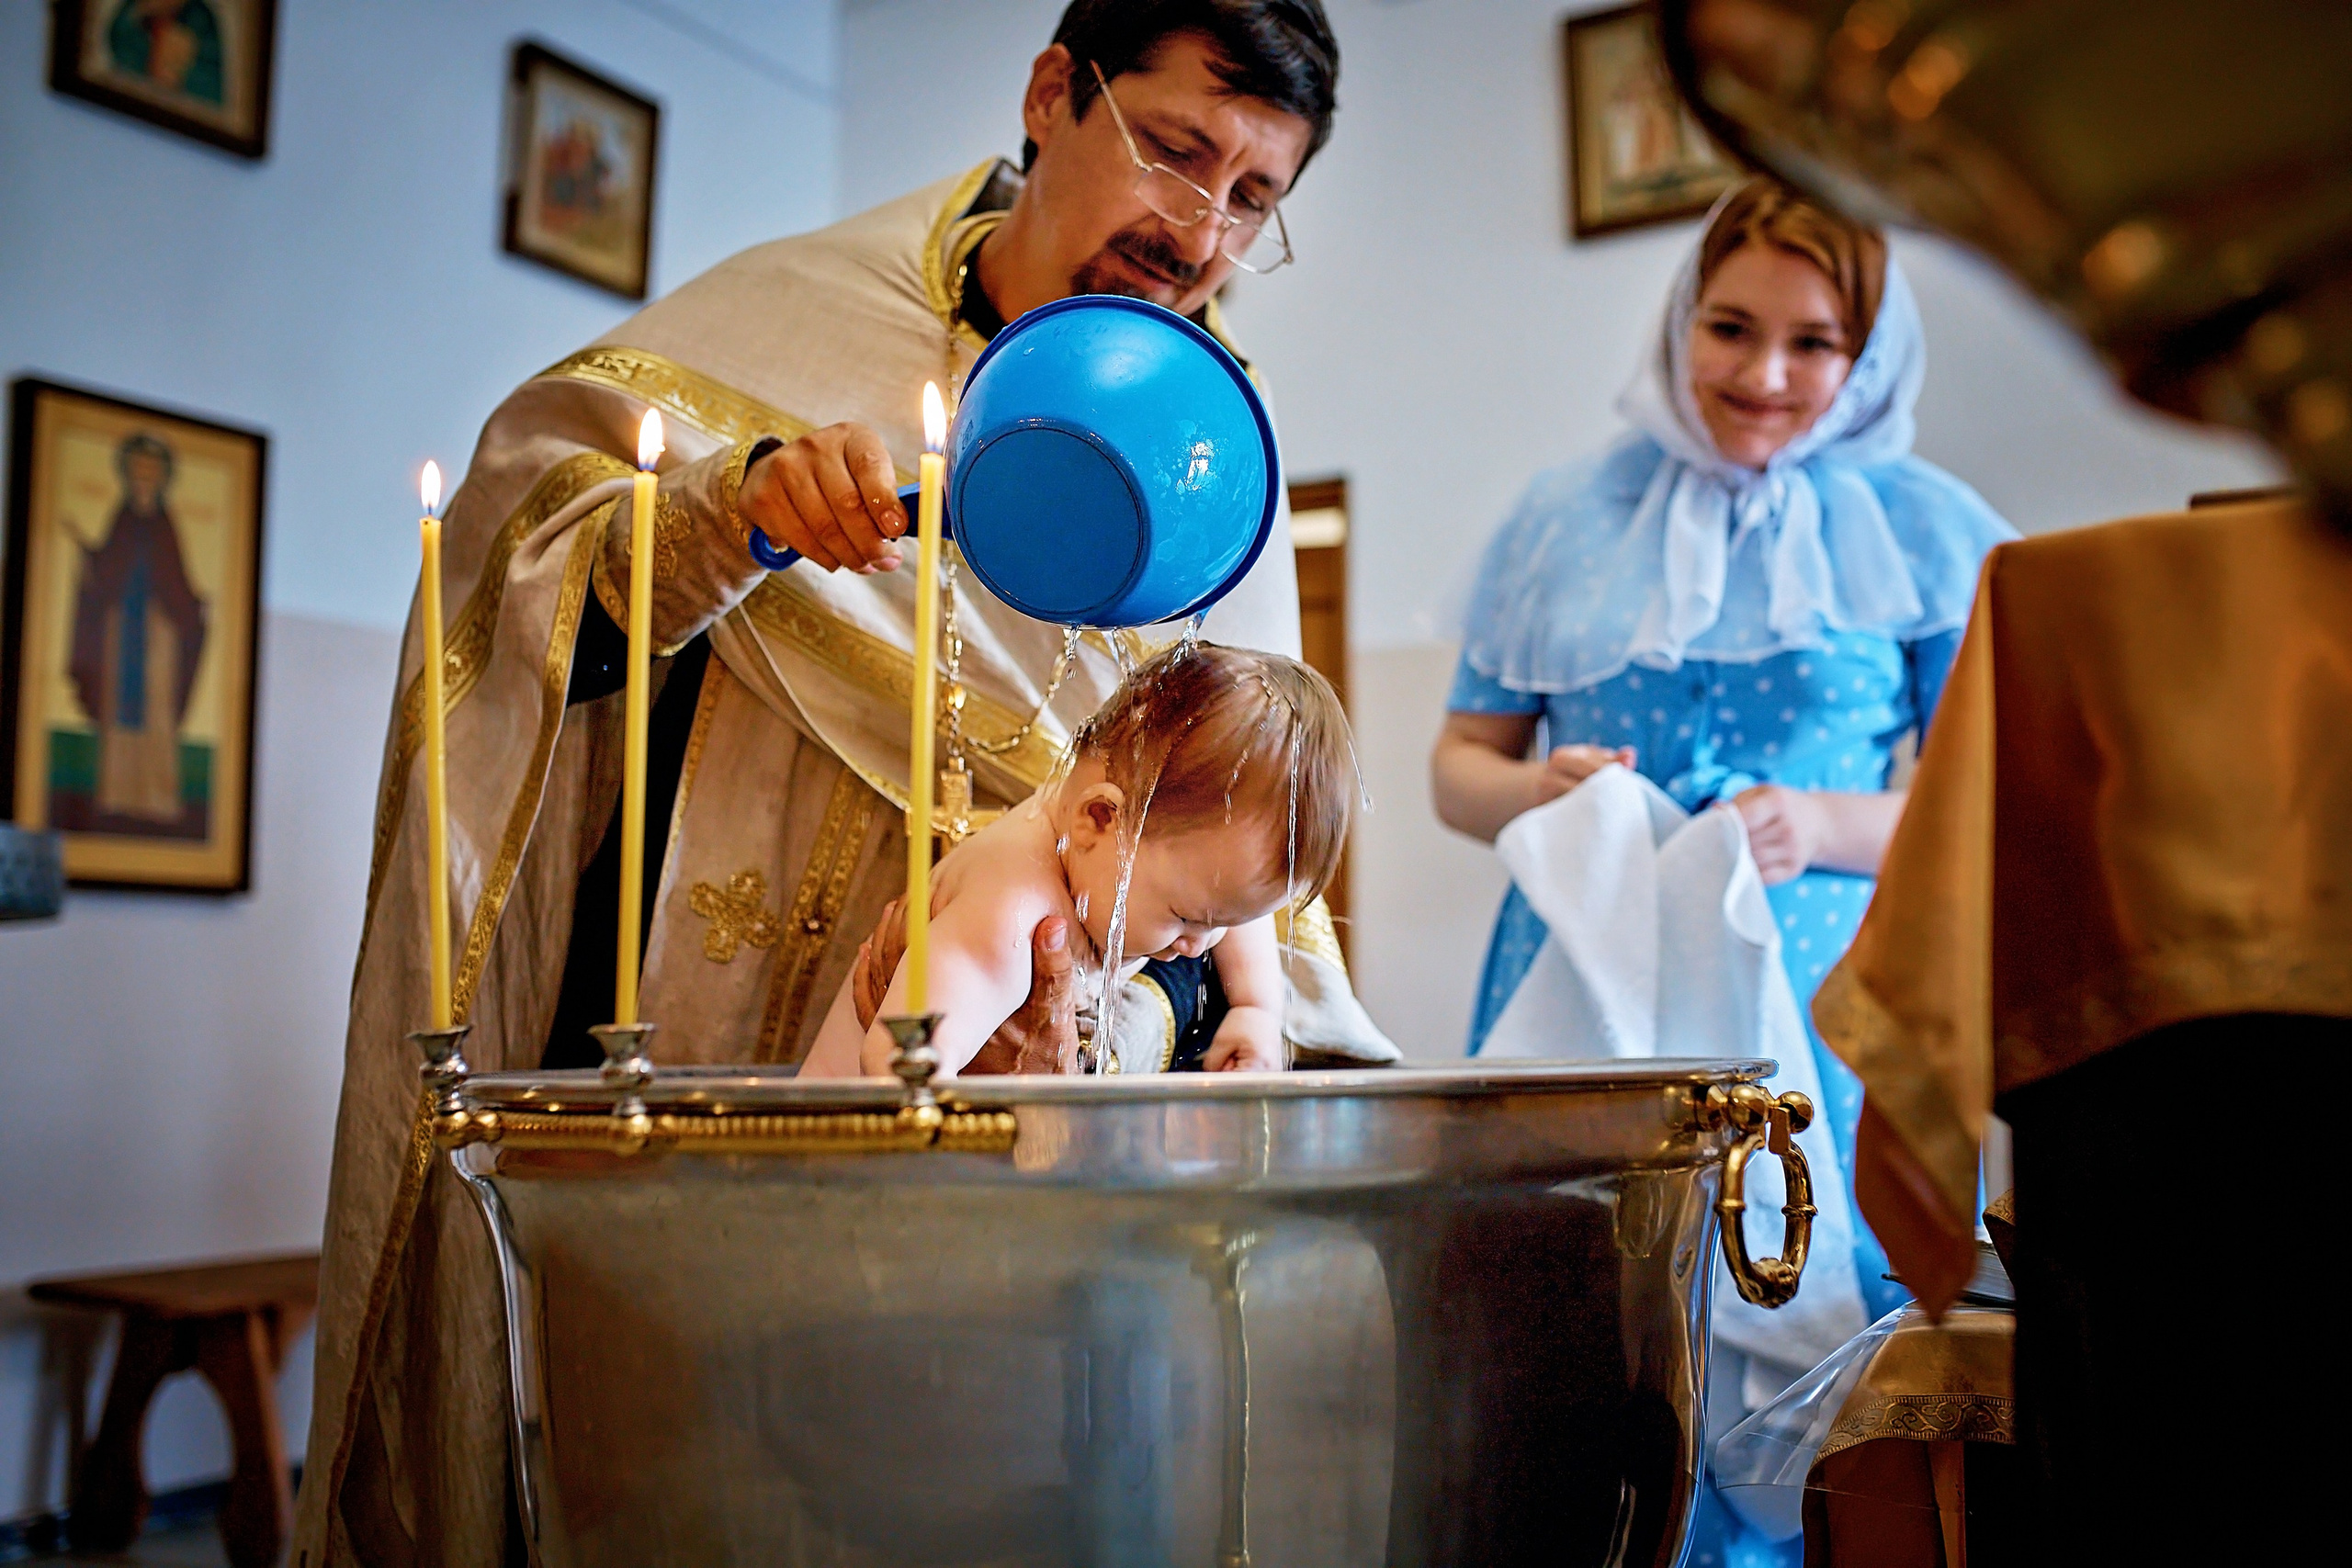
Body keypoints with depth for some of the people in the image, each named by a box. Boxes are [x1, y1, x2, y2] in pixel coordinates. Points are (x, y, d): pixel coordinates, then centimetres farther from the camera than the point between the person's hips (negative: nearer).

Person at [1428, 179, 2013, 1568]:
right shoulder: (1566, 519, 11)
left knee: (1791, 1388, -2)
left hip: (1821, 1020, -1)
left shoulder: (1928, 533, 6)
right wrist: (1531, 797, -9)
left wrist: (1826, 826, -15)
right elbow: (1459, 761, 13)